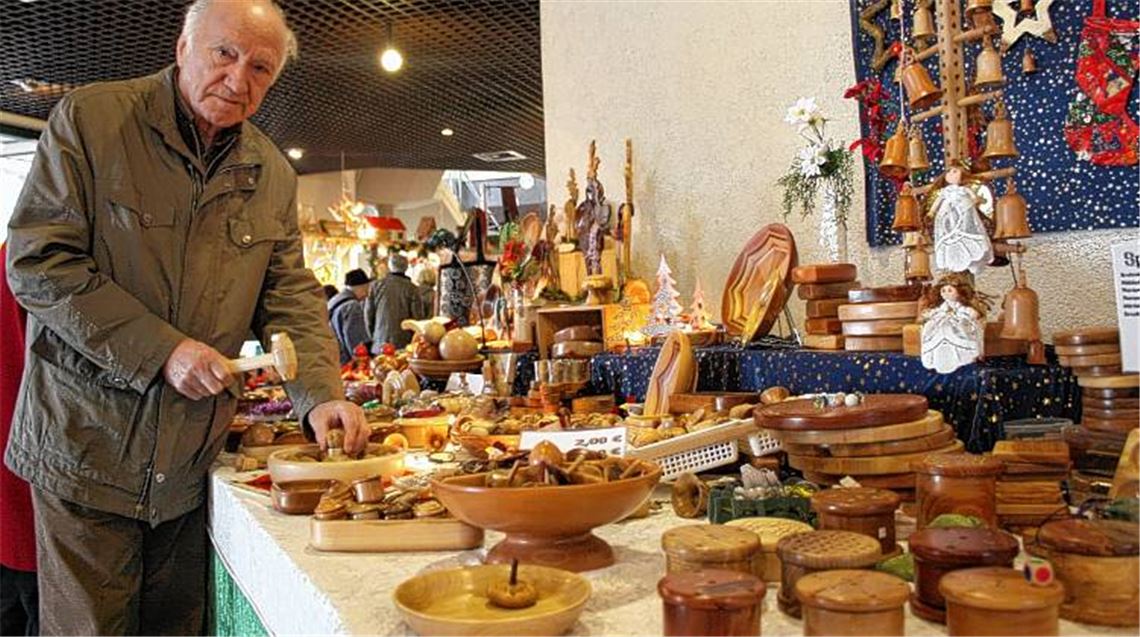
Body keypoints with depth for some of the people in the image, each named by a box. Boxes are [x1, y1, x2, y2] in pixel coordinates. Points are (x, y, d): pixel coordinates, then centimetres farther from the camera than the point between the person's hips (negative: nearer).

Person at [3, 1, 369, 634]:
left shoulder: (272, 173, 6)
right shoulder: (88, 119, -8)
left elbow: (290, 294, 5)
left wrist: (320, 394, -10)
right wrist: (160, 350, -21)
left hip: (191, 462, 4)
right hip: (87, 445, -4)